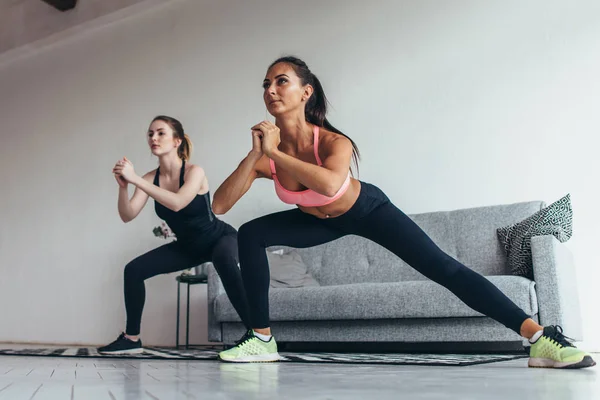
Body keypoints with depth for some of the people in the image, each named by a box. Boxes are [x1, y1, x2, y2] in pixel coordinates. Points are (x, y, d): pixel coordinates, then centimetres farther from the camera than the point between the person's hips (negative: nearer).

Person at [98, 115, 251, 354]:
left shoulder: (194, 172, -25)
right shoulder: (151, 178, -10)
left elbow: (177, 203, -43)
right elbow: (127, 216, -19)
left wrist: (135, 179, -43)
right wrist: (123, 186, -37)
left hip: (219, 238, -6)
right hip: (187, 246, 6)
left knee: (223, 260, -41)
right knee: (133, 270, -3)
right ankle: (131, 338, 12)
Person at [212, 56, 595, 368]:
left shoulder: (332, 142, -36)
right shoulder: (265, 154, -23)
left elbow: (330, 184, -59)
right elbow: (219, 205, -30)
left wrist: (275, 153, -50)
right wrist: (255, 155, -40)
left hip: (367, 209, -4)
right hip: (320, 220, 4)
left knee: (442, 267, -14)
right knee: (251, 235, -13)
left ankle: (540, 336, -10)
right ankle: (262, 339, -2)